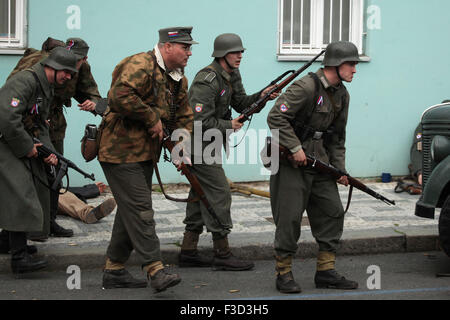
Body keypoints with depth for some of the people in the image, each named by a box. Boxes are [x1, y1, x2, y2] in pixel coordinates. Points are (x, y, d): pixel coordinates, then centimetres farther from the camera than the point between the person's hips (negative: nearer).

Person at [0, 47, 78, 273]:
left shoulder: (46, 88, 15)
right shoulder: (25, 81, -18)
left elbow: (40, 125, 17)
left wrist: (48, 151, 0)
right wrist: (28, 148, -20)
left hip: (22, 148, 10)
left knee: (36, 192, 13)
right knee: (21, 196, -17)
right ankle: (19, 256, -19)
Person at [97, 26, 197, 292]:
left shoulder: (178, 79, 13)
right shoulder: (141, 65, -17)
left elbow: (184, 115, 20)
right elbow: (119, 97, -31)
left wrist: (181, 143, 1)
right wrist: (152, 118, -22)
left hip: (146, 154, 10)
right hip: (121, 151, -10)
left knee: (130, 210, 12)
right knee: (140, 210, -11)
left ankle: (114, 270, 20)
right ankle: (156, 270, -11)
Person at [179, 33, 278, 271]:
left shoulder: (232, 75, 8)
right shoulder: (207, 81, -22)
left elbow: (240, 103, 11)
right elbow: (199, 120, -26)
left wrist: (261, 96, -6)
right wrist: (229, 125, -16)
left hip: (211, 143, 10)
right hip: (200, 145, -10)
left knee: (200, 194, 11)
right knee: (219, 194, -9)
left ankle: (188, 253, 16)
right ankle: (223, 256, -4)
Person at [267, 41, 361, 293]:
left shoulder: (342, 95, 10)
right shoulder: (307, 87, -17)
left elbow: (338, 137, 17)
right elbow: (276, 117, -21)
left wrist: (340, 169, 9)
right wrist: (296, 148, -20)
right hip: (291, 162, -8)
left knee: (332, 212, 6)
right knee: (290, 217, -5)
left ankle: (326, 272, 14)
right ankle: (284, 274, 6)